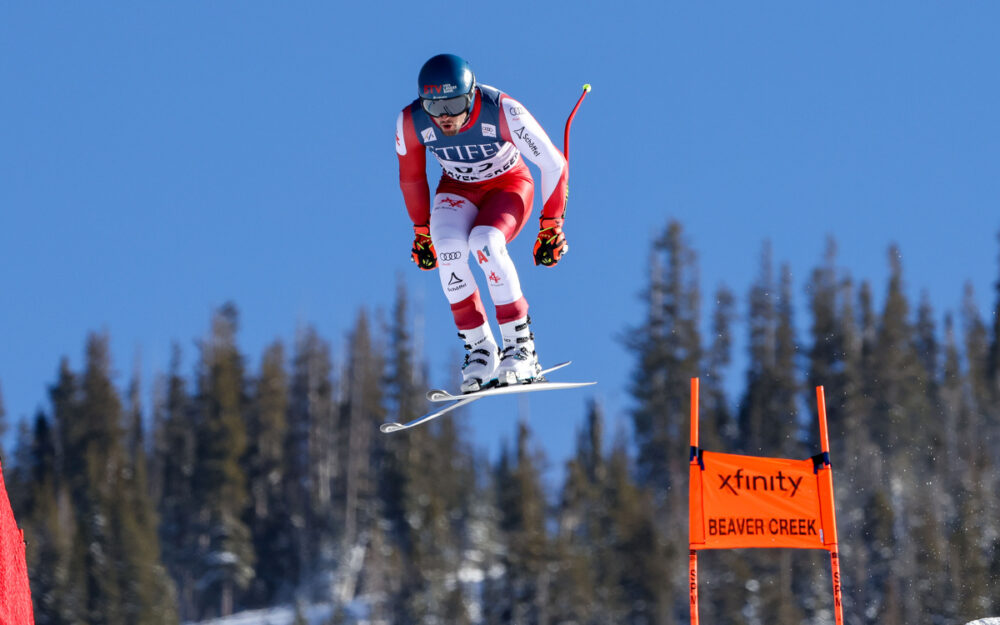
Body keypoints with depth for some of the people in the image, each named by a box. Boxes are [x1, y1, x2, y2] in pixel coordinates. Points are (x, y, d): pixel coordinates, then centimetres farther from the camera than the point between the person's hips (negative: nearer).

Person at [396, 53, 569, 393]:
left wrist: (551, 227, -17)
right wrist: (421, 232, 7)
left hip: (508, 185, -3)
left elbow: (554, 165, -20)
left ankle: (520, 346, -22)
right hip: (458, 190, 3)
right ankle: (479, 350, -16)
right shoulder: (410, 122, -22)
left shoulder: (503, 112, -32)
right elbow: (411, 177, -1)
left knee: (484, 244, -33)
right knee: (448, 247, -29)